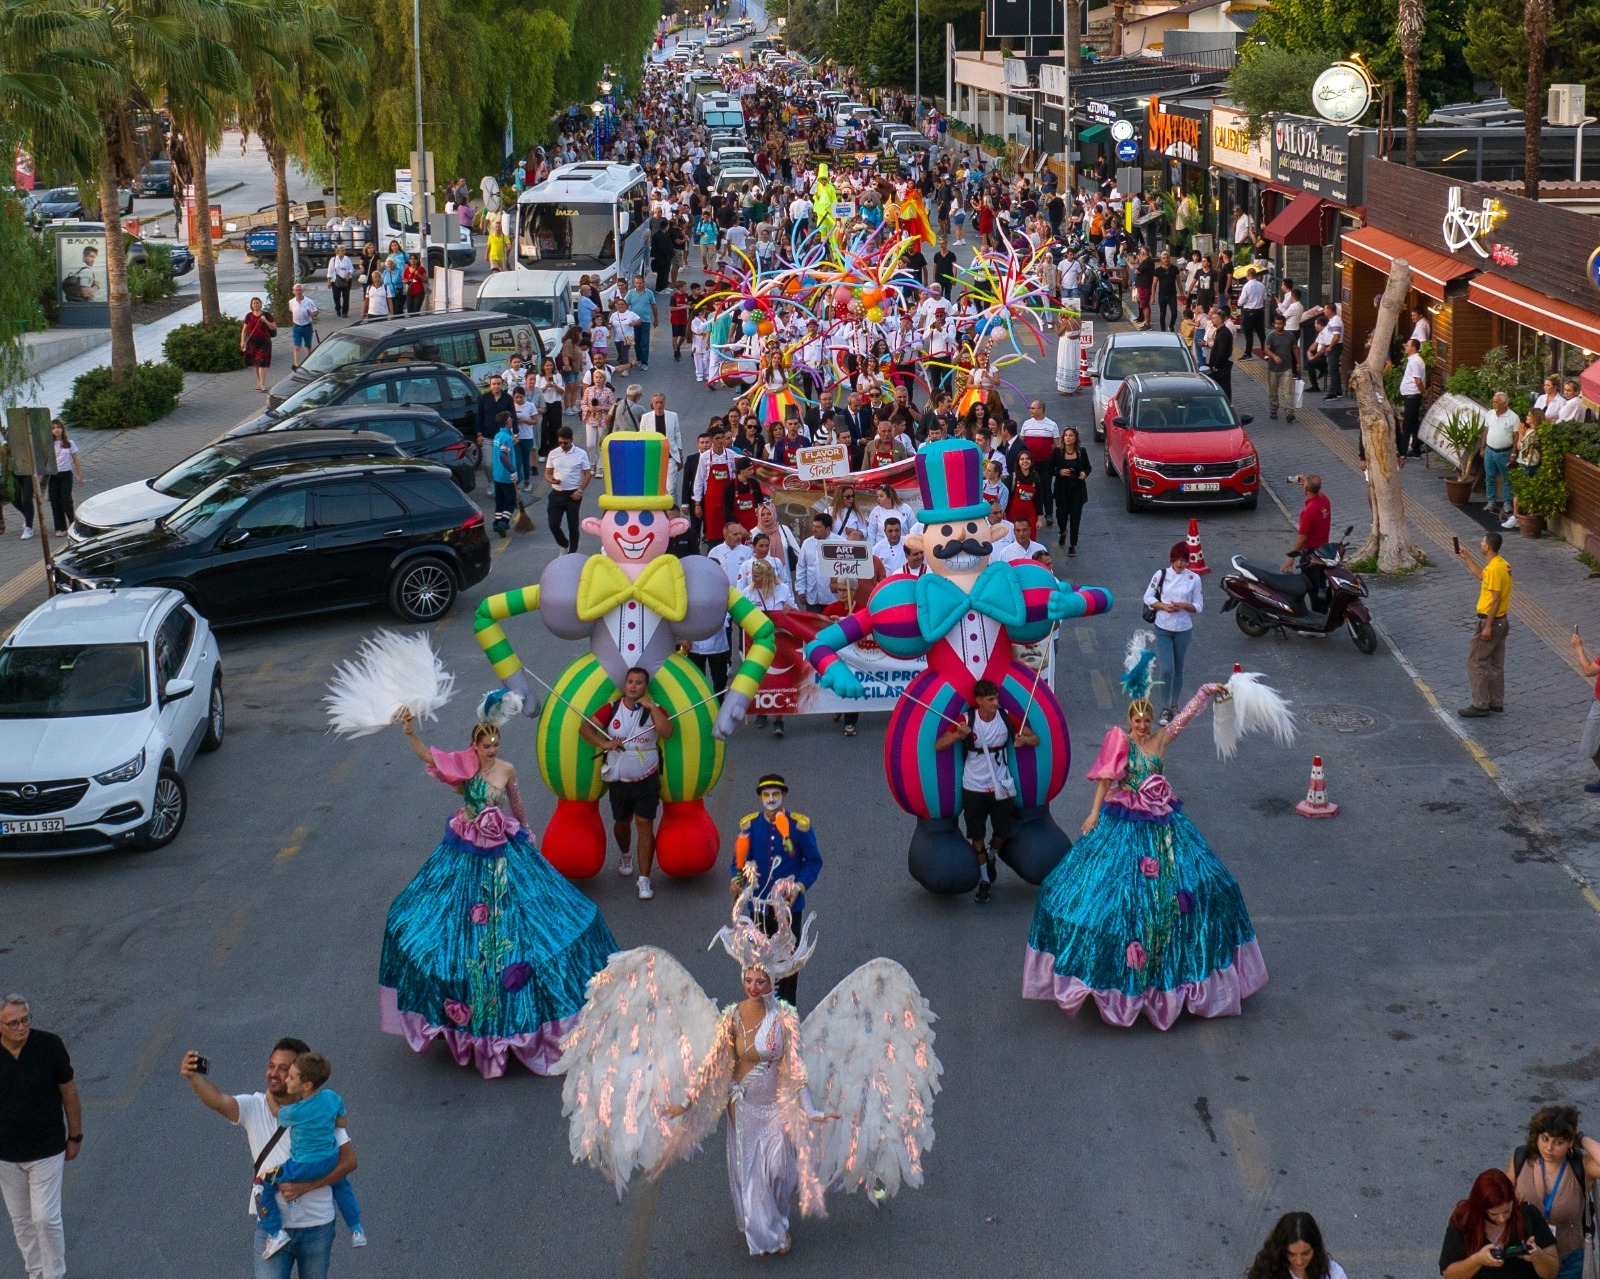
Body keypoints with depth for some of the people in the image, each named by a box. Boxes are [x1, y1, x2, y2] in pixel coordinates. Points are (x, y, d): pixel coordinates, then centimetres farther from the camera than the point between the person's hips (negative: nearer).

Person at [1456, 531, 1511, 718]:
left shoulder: (1495, 568, -23)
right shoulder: (1501, 564, 8)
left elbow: (1495, 599, -24)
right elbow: (1481, 576, 28)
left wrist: (1487, 626, -22)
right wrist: (1466, 558, 27)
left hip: (1489, 621, -10)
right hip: (1500, 620, 10)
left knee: (1476, 662, -3)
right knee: (1495, 663, 16)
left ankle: (1480, 705, -1)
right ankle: (1496, 702, 22)